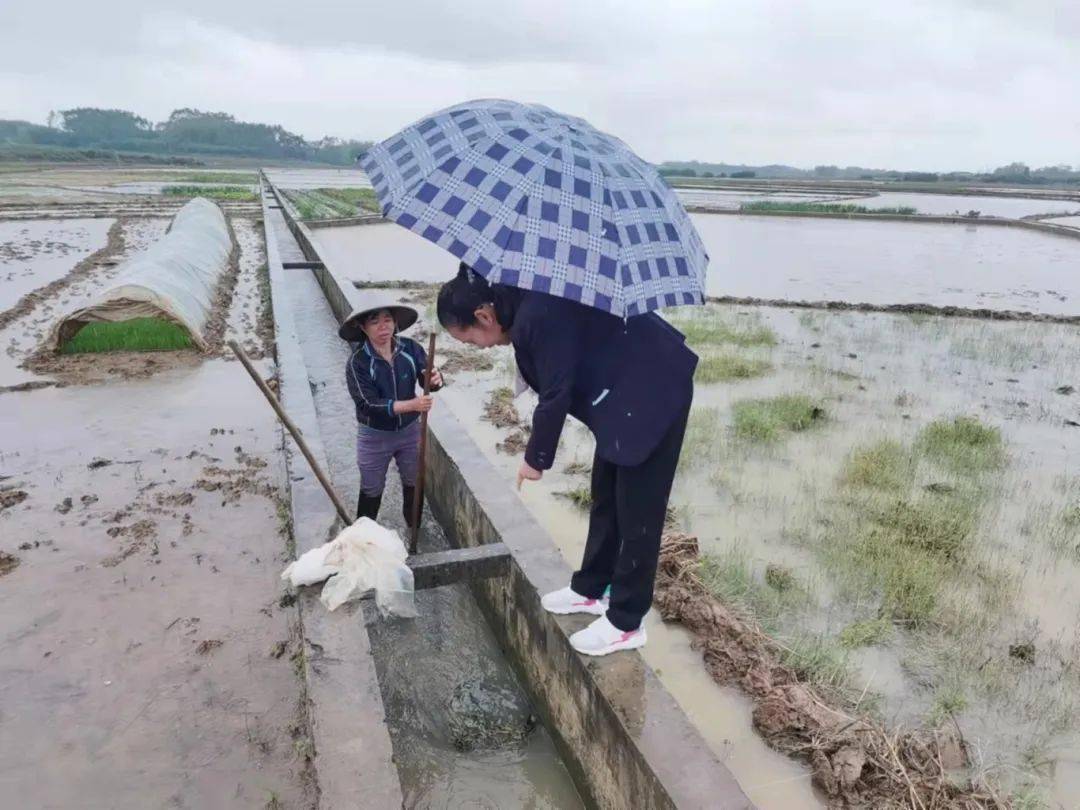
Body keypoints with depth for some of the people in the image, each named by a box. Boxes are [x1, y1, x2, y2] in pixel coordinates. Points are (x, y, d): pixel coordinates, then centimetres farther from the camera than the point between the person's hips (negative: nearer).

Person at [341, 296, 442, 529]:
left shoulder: (410, 348, -14)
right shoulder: (357, 361, -23)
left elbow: (427, 377, -14)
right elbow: (368, 404, -28)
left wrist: (435, 380, -41)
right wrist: (411, 405, -39)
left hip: (410, 430, 3)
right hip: (374, 436, -3)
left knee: (414, 482, 23)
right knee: (372, 490, 18)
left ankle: (415, 528, 48)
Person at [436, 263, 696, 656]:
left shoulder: (539, 316, -26)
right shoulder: (525, 303, 3)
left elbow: (556, 395, -20)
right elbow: (556, 386, 10)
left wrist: (536, 458, -6)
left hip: (653, 394, -10)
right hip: (624, 392, 10)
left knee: (637, 509, 0)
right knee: (605, 498, 18)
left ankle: (626, 623, 13)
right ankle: (590, 588, 34)